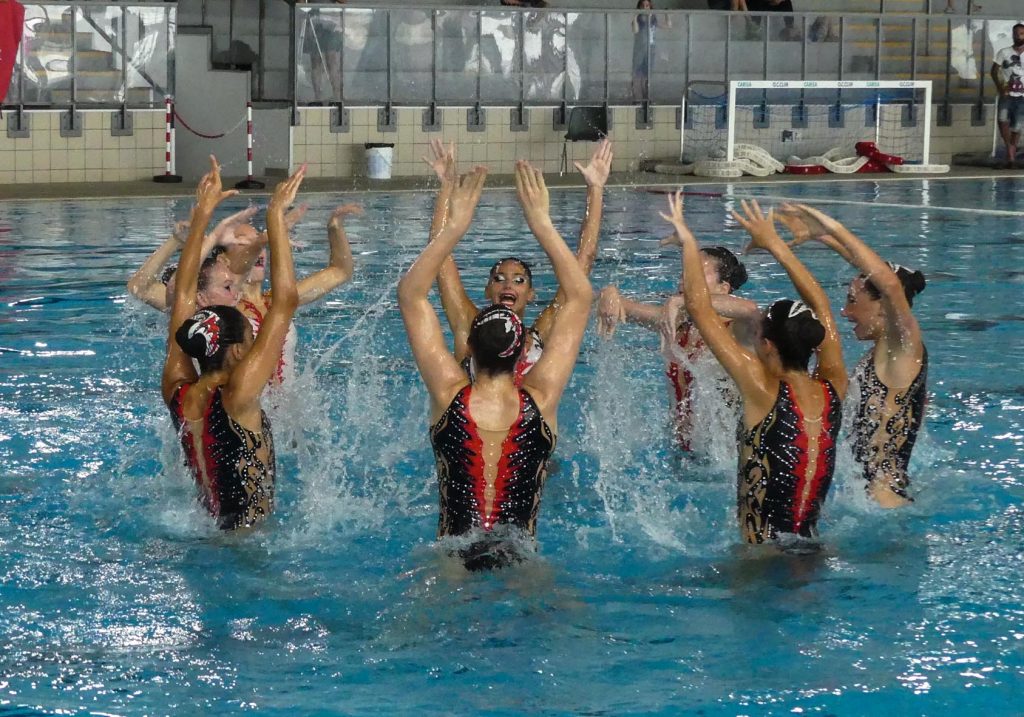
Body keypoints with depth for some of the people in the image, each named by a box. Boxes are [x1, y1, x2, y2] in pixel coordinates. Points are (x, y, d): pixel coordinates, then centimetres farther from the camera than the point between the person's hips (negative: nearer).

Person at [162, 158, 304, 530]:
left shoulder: (176, 392, 0)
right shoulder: (236, 397, -17)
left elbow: (183, 294, 10)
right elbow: (286, 301, -20)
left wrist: (203, 213, 14)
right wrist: (275, 215, -15)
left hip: (206, 530, 8)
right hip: (248, 539, -8)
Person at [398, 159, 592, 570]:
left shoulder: (448, 397, -5)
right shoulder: (541, 401, -5)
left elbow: (411, 295, 3)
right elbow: (579, 297, 3)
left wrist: (453, 228, 1)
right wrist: (542, 225, 4)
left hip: (452, 559, 0)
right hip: (522, 559, 0)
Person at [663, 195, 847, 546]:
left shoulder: (764, 391, -13)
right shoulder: (833, 390, 1)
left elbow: (700, 310, -9)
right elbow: (820, 307, 16)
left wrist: (688, 243, 2)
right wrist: (775, 244, 23)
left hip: (765, 554, -7)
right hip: (814, 548, 7)